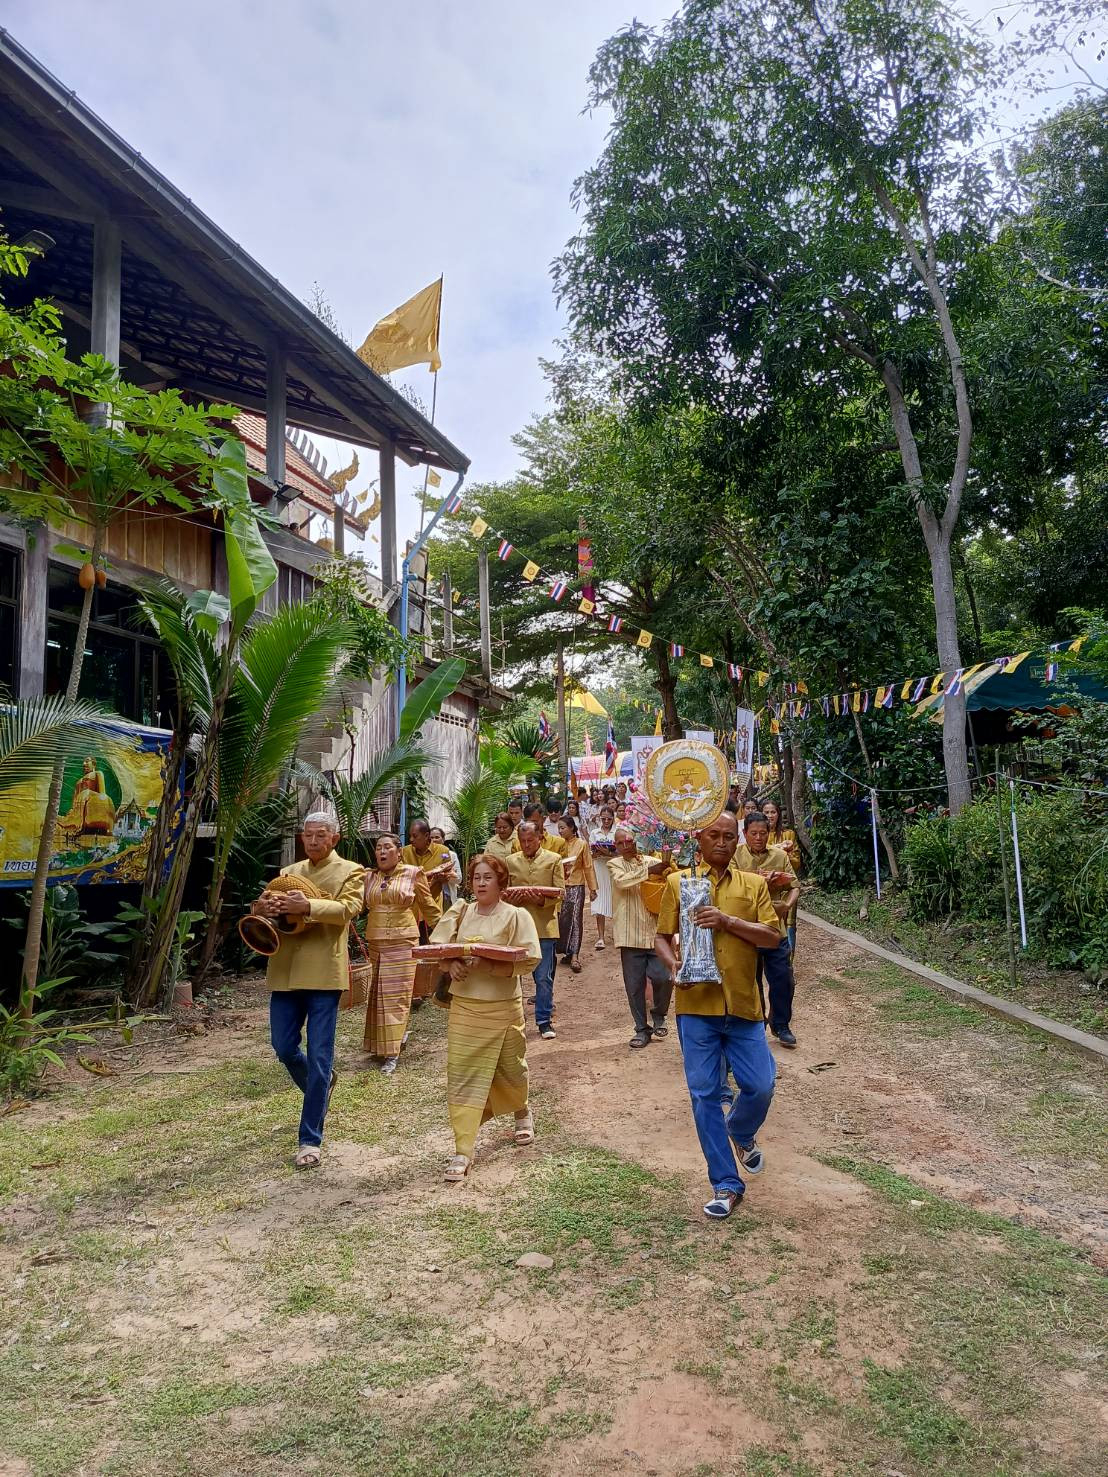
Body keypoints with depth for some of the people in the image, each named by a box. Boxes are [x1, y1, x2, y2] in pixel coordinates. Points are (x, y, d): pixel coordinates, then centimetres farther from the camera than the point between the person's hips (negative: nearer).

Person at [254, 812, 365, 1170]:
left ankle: (310, 1139, 5)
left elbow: (348, 909, -15)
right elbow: (263, 909, 12)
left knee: (319, 1057, -4)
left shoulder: (350, 872, 2)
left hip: (323, 973, -5)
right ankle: (321, 1087, 40)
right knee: (283, 1047, 10)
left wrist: (308, 906, -30)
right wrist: (262, 906, -14)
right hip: (285, 971, 5)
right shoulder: (288, 873, 17)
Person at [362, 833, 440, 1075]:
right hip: (375, 943, 4)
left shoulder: (413, 874, 0)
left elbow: (427, 905, 6)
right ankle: (400, 1032, 28)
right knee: (379, 993, 6)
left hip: (403, 941, -4)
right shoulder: (369, 877, 9)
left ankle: (391, 1053, -1)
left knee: (397, 993, -4)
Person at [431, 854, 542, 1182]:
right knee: (461, 1076, -4)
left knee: (510, 1069, 15)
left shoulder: (516, 916, -6)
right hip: (464, 1005, 2)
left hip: (503, 1006, -2)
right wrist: (451, 963, -17)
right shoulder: (459, 913, 3)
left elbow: (528, 960, -13)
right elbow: (435, 945, 4)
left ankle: (522, 1112, 48)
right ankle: (462, 1152, 1)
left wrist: (491, 967, -24)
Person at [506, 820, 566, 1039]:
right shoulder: (510, 861, 9)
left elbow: (560, 892, -2)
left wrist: (541, 900, -20)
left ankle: (544, 1021, 12)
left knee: (544, 977, 1)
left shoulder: (554, 859, 3)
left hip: (544, 926, -2)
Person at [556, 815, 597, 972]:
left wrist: (592, 889, 1)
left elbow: (588, 867, 1)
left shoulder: (582, 844, -2)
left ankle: (574, 956, -10)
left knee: (575, 919, -7)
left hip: (576, 885, -3)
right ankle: (566, 951, 17)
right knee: (561, 920, 4)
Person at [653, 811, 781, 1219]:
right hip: (696, 1005, -1)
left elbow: (771, 937, -2)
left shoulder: (753, 884, 7)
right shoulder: (678, 882, 5)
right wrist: (674, 964, -14)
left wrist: (727, 921, -15)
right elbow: (662, 937, 7)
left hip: (743, 1004, 1)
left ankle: (741, 1132, 37)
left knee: (761, 1085, 2)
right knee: (704, 1094, 2)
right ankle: (727, 1184, 15)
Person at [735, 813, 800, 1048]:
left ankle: (781, 1025, 26)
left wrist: (787, 905, -17)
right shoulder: (736, 857, -4)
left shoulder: (780, 855, 5)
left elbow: (794, 887, 2)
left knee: (783, 980, 6)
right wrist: (762, 881, -26)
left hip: (776, 929, 2)